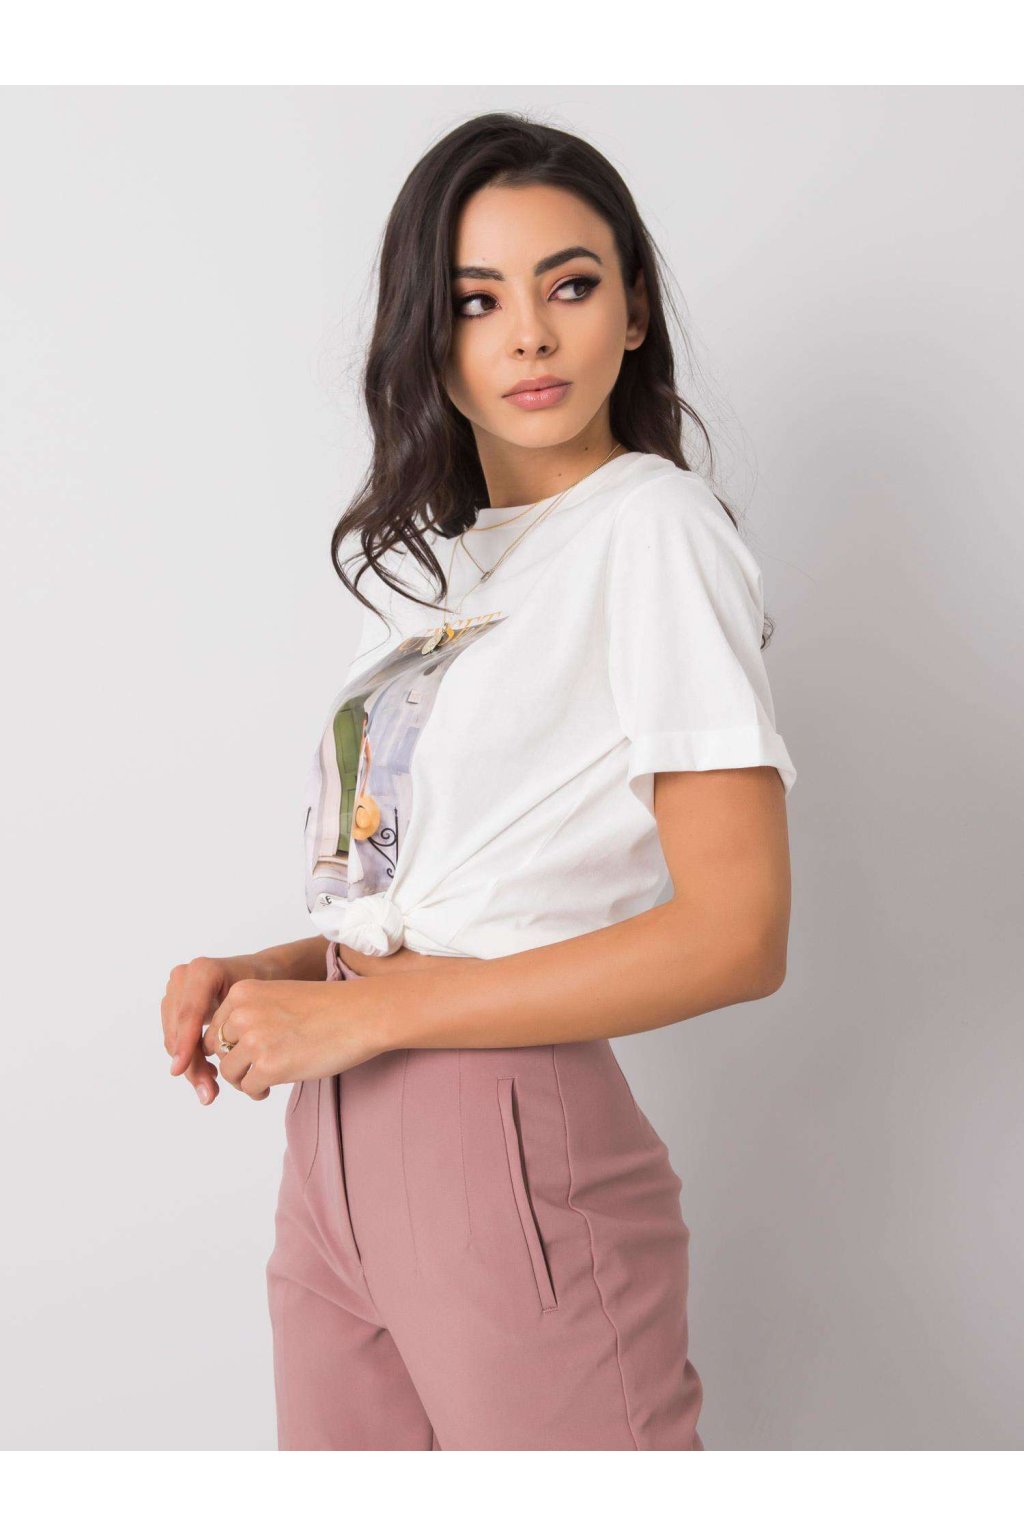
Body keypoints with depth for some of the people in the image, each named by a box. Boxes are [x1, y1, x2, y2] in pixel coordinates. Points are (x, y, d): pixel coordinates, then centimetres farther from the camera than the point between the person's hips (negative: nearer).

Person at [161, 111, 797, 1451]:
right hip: (336, 1145, 7)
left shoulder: (652, 526, -8)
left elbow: (736, 936, -17)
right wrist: (258, 976, -1)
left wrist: (358, 1010, -15)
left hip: (511, 1150, -7)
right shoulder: (433, 559, 16)